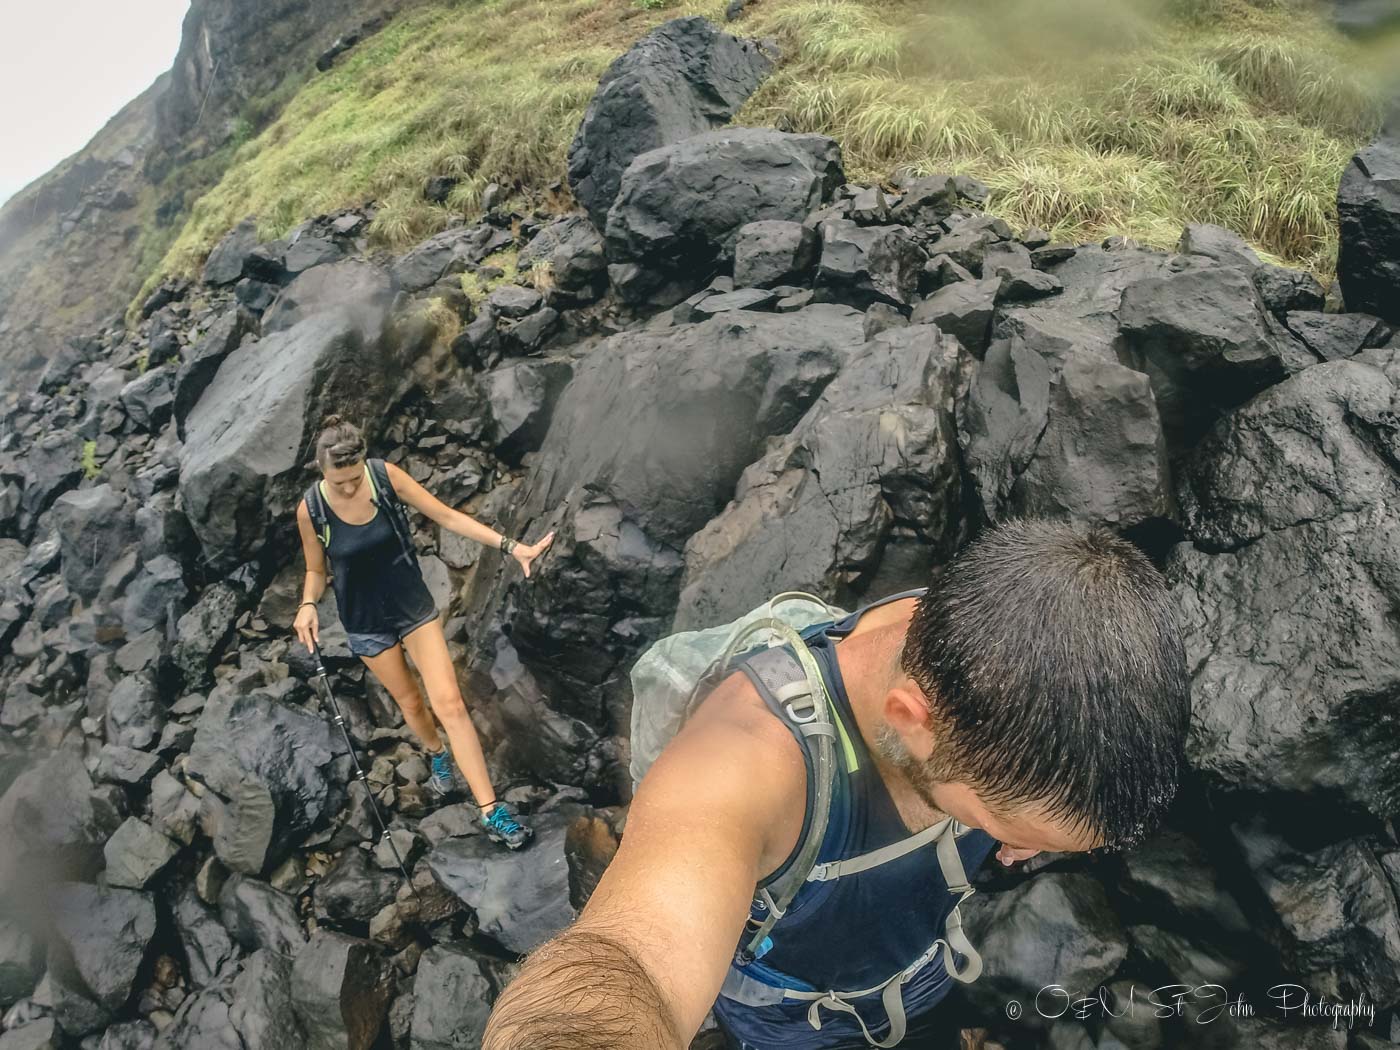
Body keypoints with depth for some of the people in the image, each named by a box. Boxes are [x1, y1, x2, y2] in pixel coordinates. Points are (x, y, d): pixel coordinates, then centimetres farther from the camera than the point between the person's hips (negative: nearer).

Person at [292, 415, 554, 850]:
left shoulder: (385, 475, -17)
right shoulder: (310, 509, -16)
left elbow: (447, 516, -12)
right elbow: (316, 570, 0)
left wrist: (511, 546, -17)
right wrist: (308, 604, -22)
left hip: (413, 605, 0)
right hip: (367, 623, 0)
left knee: (449, 702, -8)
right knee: (410, 702, 16)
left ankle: (491, 812, -3)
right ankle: (436, 754, 50)